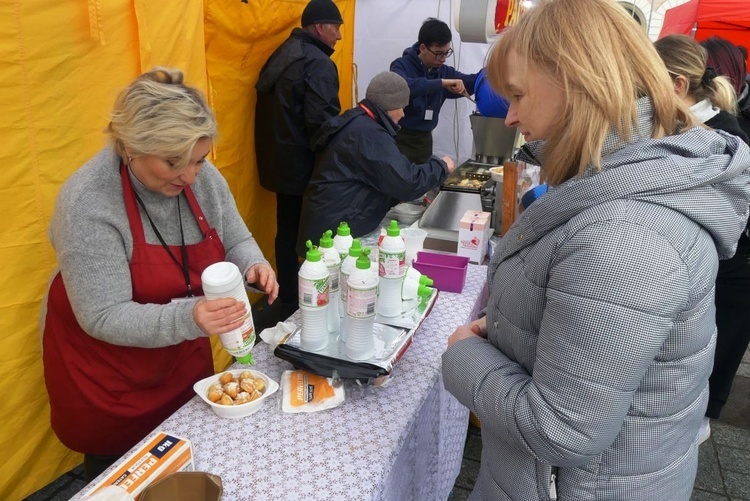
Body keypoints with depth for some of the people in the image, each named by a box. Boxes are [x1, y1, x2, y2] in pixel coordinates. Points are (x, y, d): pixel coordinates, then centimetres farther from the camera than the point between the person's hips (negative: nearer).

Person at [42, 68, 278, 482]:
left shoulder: (203, 177, -11)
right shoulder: (88, 203, -27)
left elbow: (234, 240, 2)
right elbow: (104, 318, -27)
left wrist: (251, 265, -21)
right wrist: (188, 318, -42)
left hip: (184, 360, 5)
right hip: (106, 374, -4)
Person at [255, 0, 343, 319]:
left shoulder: (281, 55, 13)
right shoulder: (318, 63, -14)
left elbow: (275, 112, 14)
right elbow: (321, 121, -23)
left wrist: (271, 154, 16)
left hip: (281, 161, 9)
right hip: (306, 166, -9)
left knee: (288, 234, 14)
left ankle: (288, 305, 25)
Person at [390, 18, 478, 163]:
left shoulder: (443, 72, 8)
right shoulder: (402, 66, -9)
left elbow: (474, 82, 6)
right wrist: (441, 83, -33)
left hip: (424, 139, 6)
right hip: (400, 138, -5)